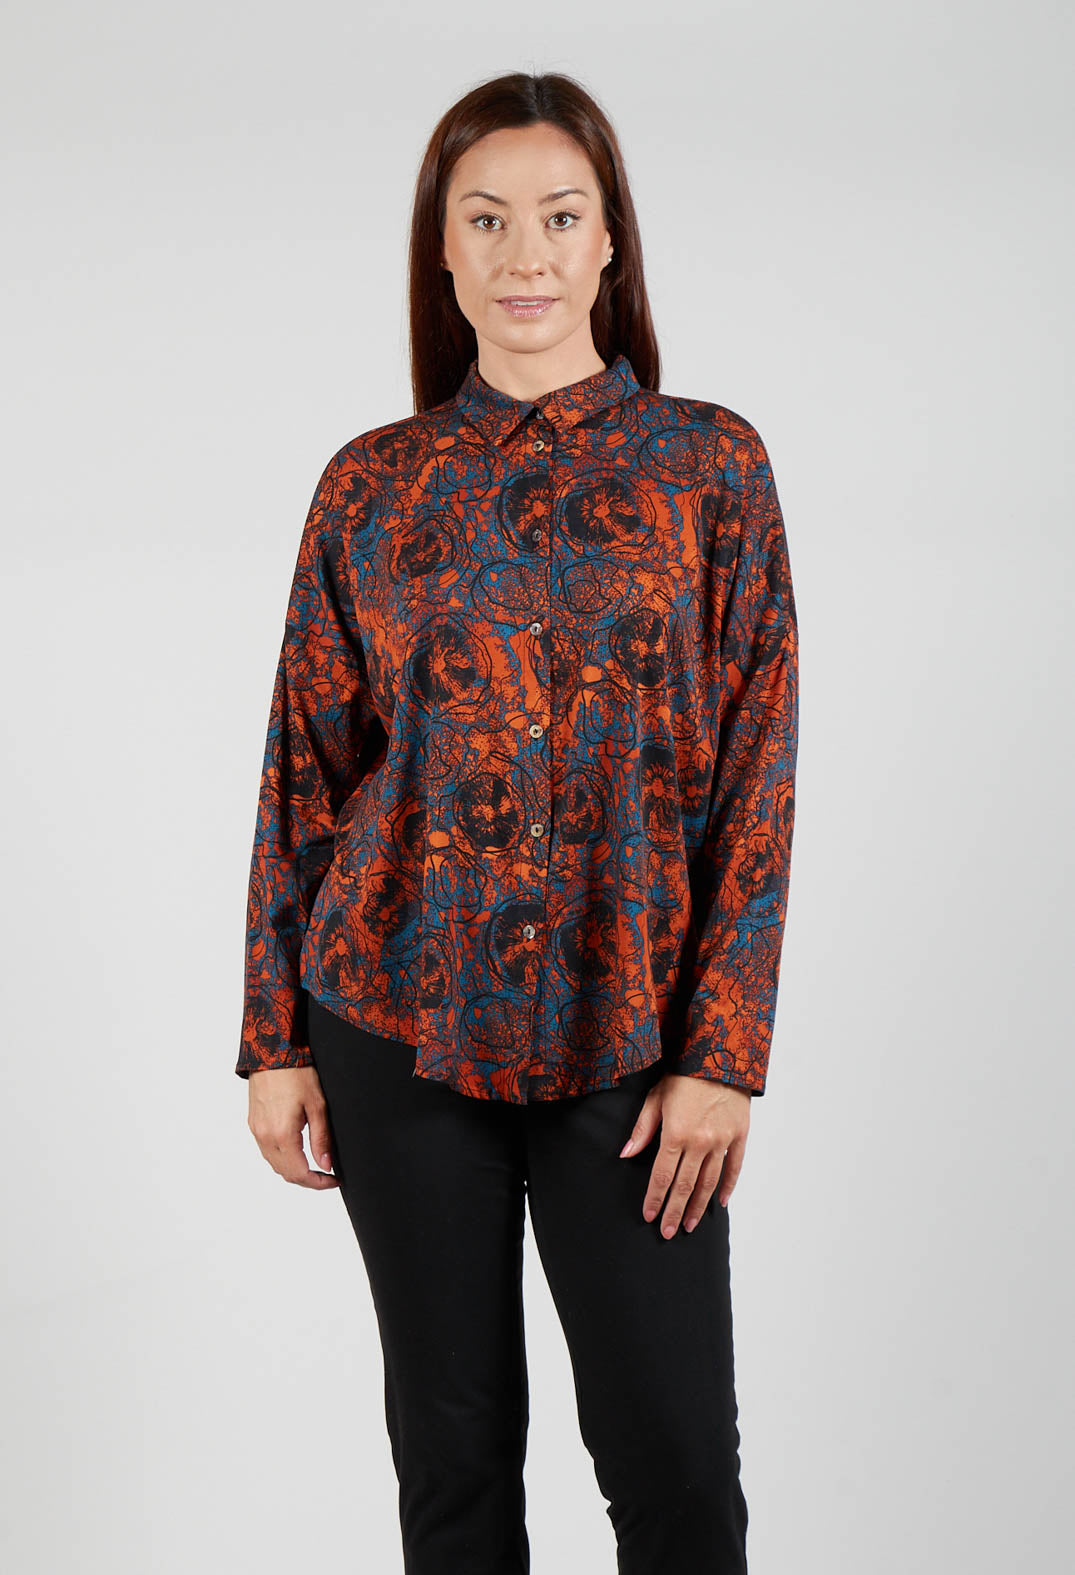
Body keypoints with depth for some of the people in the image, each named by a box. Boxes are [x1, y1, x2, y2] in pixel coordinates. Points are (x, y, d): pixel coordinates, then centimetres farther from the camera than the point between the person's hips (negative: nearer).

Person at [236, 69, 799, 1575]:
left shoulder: (708, 462, 1)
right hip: (401, 1015, 2)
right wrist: (276, 1041, 4)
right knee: (452, 1442, 11)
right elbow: (306, 771, 7)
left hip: (625, 1027, -1)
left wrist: (724, 1053, -8)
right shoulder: (372, 484, 5)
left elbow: (757, 771, -2)